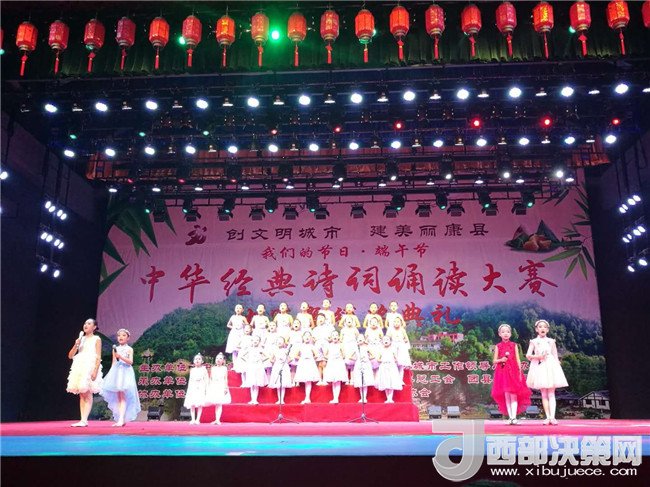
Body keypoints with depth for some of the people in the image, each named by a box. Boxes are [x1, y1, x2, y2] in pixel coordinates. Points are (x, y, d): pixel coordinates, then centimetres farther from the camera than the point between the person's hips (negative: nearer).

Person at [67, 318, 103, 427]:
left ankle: (84, 420, -13)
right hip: (79, 368, 5)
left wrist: (95, 371, -16)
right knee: (81, 395, 2)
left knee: (87, 394, -10)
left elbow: (98, 357, -4)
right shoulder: (81, 339, 18)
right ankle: (82, 420, 2)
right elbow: (70, 356, 15)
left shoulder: (96, 339, 5)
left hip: (90, 367, -5)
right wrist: (76, 345, -1)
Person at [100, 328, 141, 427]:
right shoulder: (115, 349, 14)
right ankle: (120, 420, 6)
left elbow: (130, 361, -11)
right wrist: (111, 374, 12)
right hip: (116, 372, 5)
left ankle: (121, 419, -18)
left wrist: (121, 357, -23)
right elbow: (113, 363, 17)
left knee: (123, 396, -12)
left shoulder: (129, 349, 1)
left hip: (125, 373, -5)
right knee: (118, 397, 4)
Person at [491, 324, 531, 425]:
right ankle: (510, 417, 7)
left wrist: (520, 372, -2)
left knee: (513, 395, -6)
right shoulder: (498, 346, 6)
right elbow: (494, 361, 6)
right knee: (506, 396, 2)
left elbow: (518, 360, 5)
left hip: (513, 371, -1)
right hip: (502, 372, 1)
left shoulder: (514, 345, 7)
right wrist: (501, 360, -14)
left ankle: (514, 417, -8)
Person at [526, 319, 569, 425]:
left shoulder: (551, 341, 9)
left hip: (551, 366, 0)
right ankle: (548, 417, 4)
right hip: (539, 367, 0)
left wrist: (558, 364, 1)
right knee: (544, 394, 2)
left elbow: (555, 356, 9)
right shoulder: (534, 341, 6)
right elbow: (528, 355, 0)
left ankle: (552, 417, -11)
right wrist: (537, 356, -15)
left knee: (551, 393, -6)